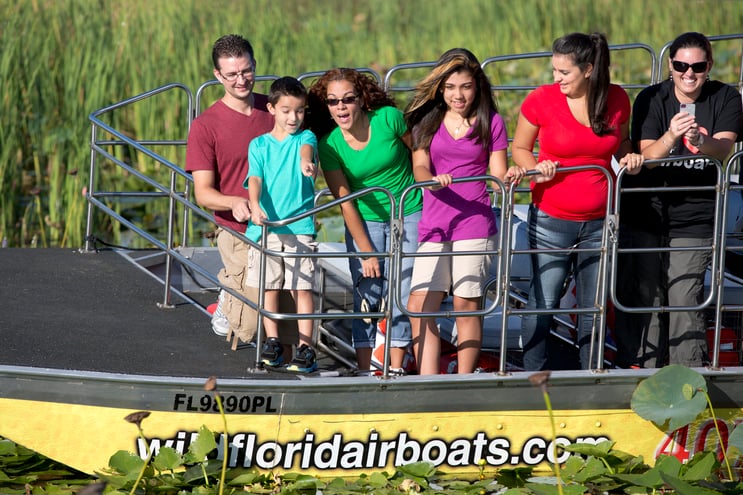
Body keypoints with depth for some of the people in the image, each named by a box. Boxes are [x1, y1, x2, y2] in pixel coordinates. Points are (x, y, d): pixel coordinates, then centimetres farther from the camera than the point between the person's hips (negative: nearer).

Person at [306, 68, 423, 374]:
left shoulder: (388, 119, -15)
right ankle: (364, 372, 1)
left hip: (409, 215, -1)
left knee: (403, 293, -4)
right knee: (366, 295, -3)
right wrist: (366, 251, -9)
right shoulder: (329, 145, -11)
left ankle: (396, 369, 3)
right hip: (365, 222, 1)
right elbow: (345, 203, -8)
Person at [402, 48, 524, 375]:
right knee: (419, 306, -8)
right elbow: (419, 167, 0)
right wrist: (432, 178, -23)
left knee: (467, 305, -1)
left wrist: (509, 176, -20)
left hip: (475, 223, -2)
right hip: (433, 225, 2)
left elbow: (497, 173, 4)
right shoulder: (427, 120, 9)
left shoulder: (490, 122, 6)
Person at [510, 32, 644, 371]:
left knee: (594, 306, 9)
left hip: (599, 222, 2)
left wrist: (629, 157, -4)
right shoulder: (541, 101, -9)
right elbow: (519, 147, 4)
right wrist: (537, 168, -16)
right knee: (543, 302, -2)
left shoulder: (617, 100, -1)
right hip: (551, 221, -2)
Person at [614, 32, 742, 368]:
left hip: (693, 219, 0)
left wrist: (701, 141, -41)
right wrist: (671, 137, -36)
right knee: (643, 297, 1)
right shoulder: (651, 99, -4)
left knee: (685, 301, -6)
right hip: (645, 213, 0)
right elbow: (646, 157, -15)